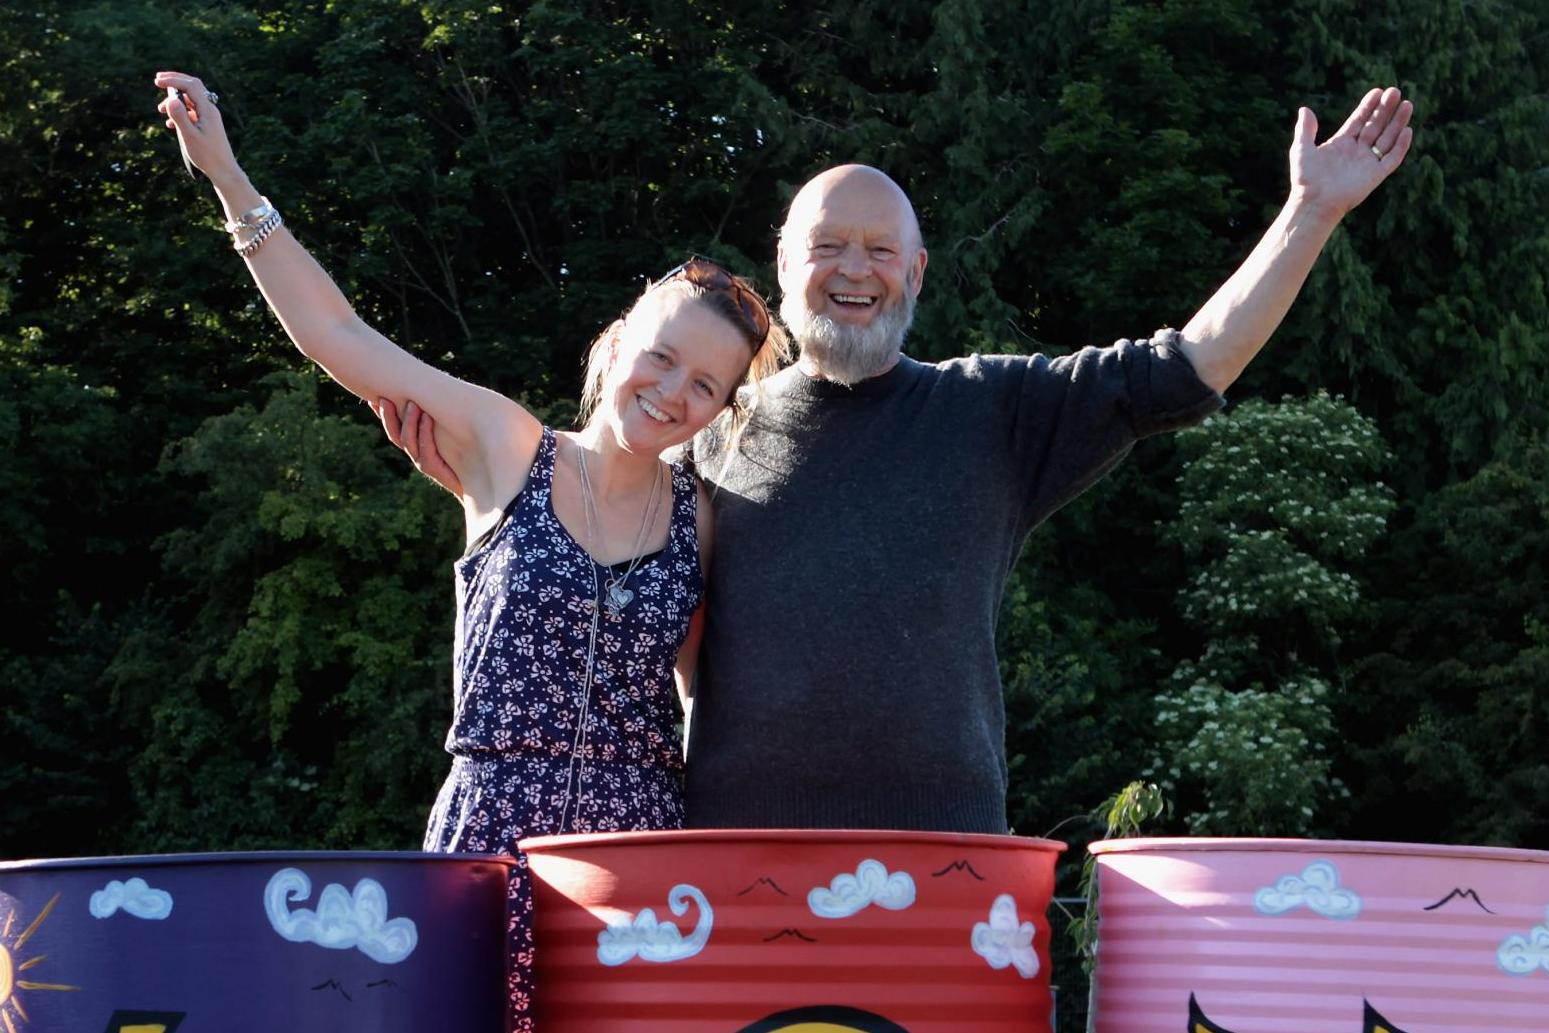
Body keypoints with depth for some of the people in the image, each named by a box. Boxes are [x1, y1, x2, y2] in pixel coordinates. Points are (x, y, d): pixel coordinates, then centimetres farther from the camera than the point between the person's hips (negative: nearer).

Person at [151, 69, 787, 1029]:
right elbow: (336, 333, 4)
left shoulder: (703, 519, 9)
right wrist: (230, 179, 1)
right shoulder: (507, 452, 4)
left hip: (644, 844, 2)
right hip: (493, 841, -2)